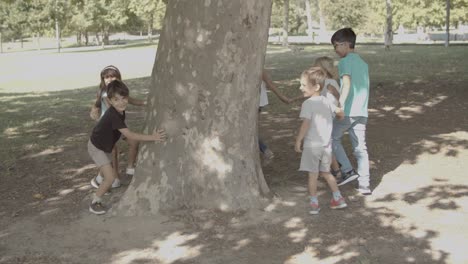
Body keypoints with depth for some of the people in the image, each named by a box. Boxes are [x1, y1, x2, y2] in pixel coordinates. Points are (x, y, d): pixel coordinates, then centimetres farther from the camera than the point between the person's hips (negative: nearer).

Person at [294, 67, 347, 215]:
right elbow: (340, 113, 18)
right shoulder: (326, 102, 6)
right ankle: (338, 199, 21)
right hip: (326, 145, 7)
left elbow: (305, 125, -20)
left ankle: (314, 203, 7)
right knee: (325, 172, 20)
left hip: (312, 145, -6)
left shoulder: (308, 104, -14)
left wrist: (298, 141, -13)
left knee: (312, 175, 3)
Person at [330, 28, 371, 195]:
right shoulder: (363, 63, 18)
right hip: (362, 112, 7)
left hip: (347, 111, -7)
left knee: (333, 138, 11)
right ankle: (364, 185, 8)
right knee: (360, 148, 8)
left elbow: (347, 83, -22)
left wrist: (340, 104, -30)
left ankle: (348, 171, 2)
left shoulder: (345, 61, -7)